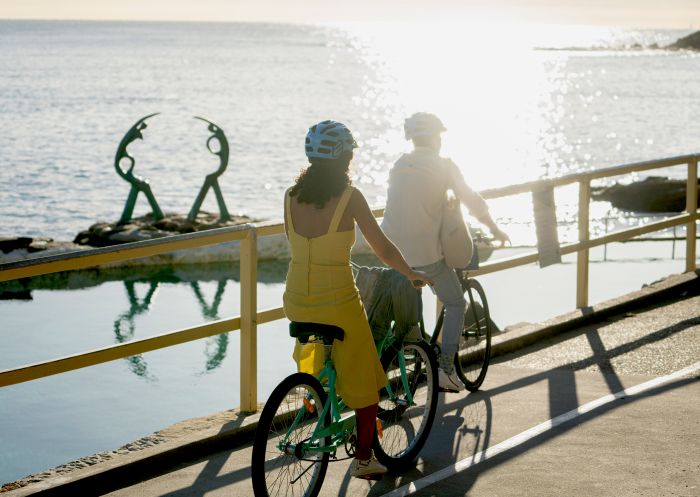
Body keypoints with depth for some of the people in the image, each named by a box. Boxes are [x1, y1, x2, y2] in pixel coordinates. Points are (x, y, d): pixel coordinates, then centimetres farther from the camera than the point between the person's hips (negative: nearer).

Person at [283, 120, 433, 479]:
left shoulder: (291, 196, -1)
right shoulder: (350, 197, -14)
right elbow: (383, 249, -9)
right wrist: (412, 274, 9)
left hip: (297, 300, 5)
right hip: (338, 301, -5)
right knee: (363, 378, 16)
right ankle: (364, 458, 24)